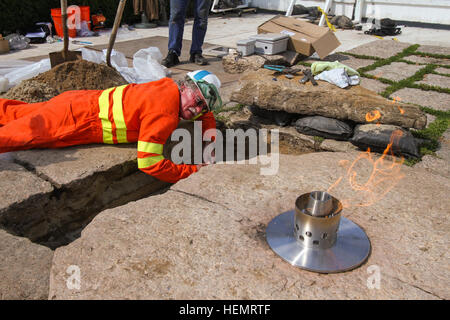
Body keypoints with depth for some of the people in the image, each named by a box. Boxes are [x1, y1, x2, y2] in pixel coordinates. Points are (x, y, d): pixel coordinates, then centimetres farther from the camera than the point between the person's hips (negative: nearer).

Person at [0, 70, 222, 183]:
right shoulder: (164, 113, -30)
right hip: (74, 120, -8)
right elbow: (149, 163, -31)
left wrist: (210, 132, -1)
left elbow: (202, 113, 16)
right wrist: (193, 170, -25)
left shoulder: (170, 86, -3)